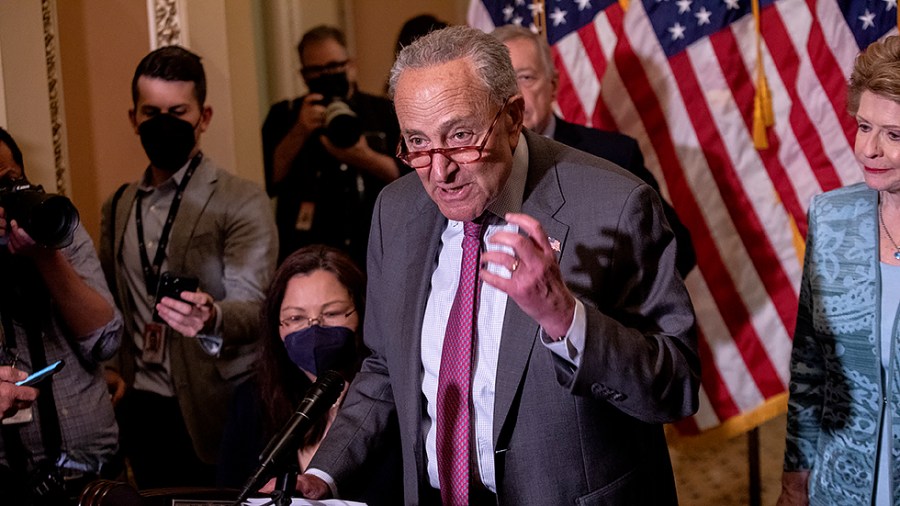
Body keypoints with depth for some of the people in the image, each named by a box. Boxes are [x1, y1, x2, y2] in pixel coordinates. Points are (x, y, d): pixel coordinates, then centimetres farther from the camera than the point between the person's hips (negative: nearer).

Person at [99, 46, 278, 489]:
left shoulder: (243, 203, -6)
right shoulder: (118, 208, 11)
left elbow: (251, 307, -17)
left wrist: (211, 319, -37)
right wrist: (115, 370, 4)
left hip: (218, 415, -4)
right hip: (143, 413, 5)